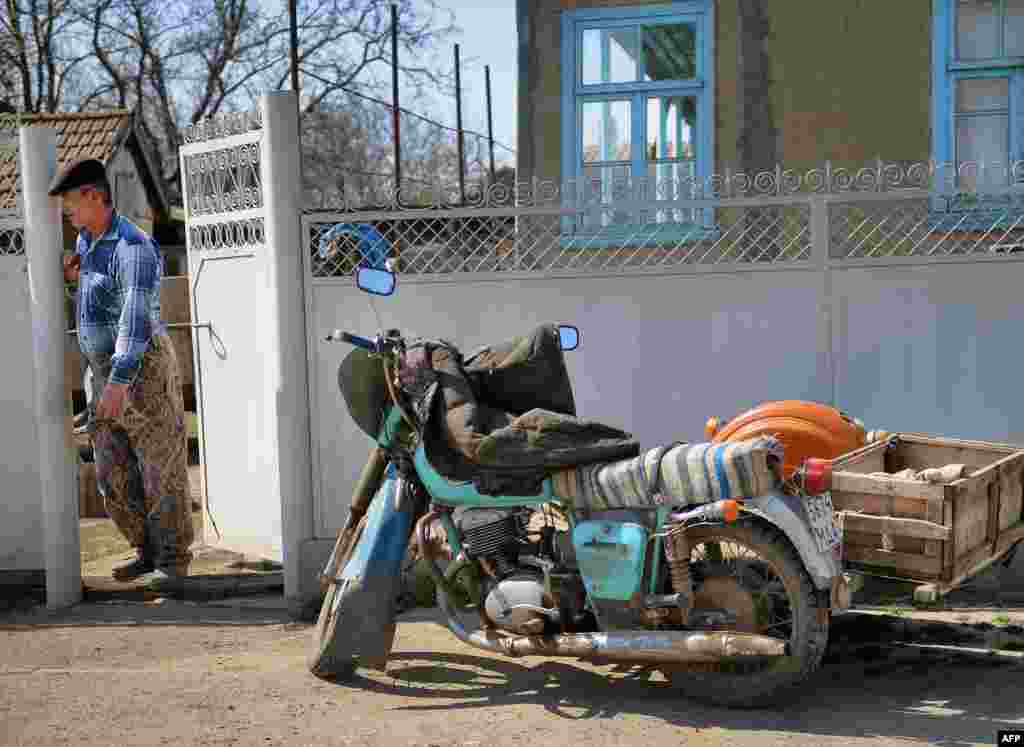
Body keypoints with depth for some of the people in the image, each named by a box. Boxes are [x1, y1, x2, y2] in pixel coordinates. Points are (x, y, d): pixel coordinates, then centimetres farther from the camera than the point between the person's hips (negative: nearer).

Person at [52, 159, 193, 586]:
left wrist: (120, 382, -40)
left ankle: (172, 560, 11)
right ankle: (149, 552, 21)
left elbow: (136, 317, -30)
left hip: (142, 367, -9)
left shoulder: (132, 247, -19)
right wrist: (73, 277, 6)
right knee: (113, 474, 9)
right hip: (105, 373, 9)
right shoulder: (86, 239, 10)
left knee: (160, 470, 1)